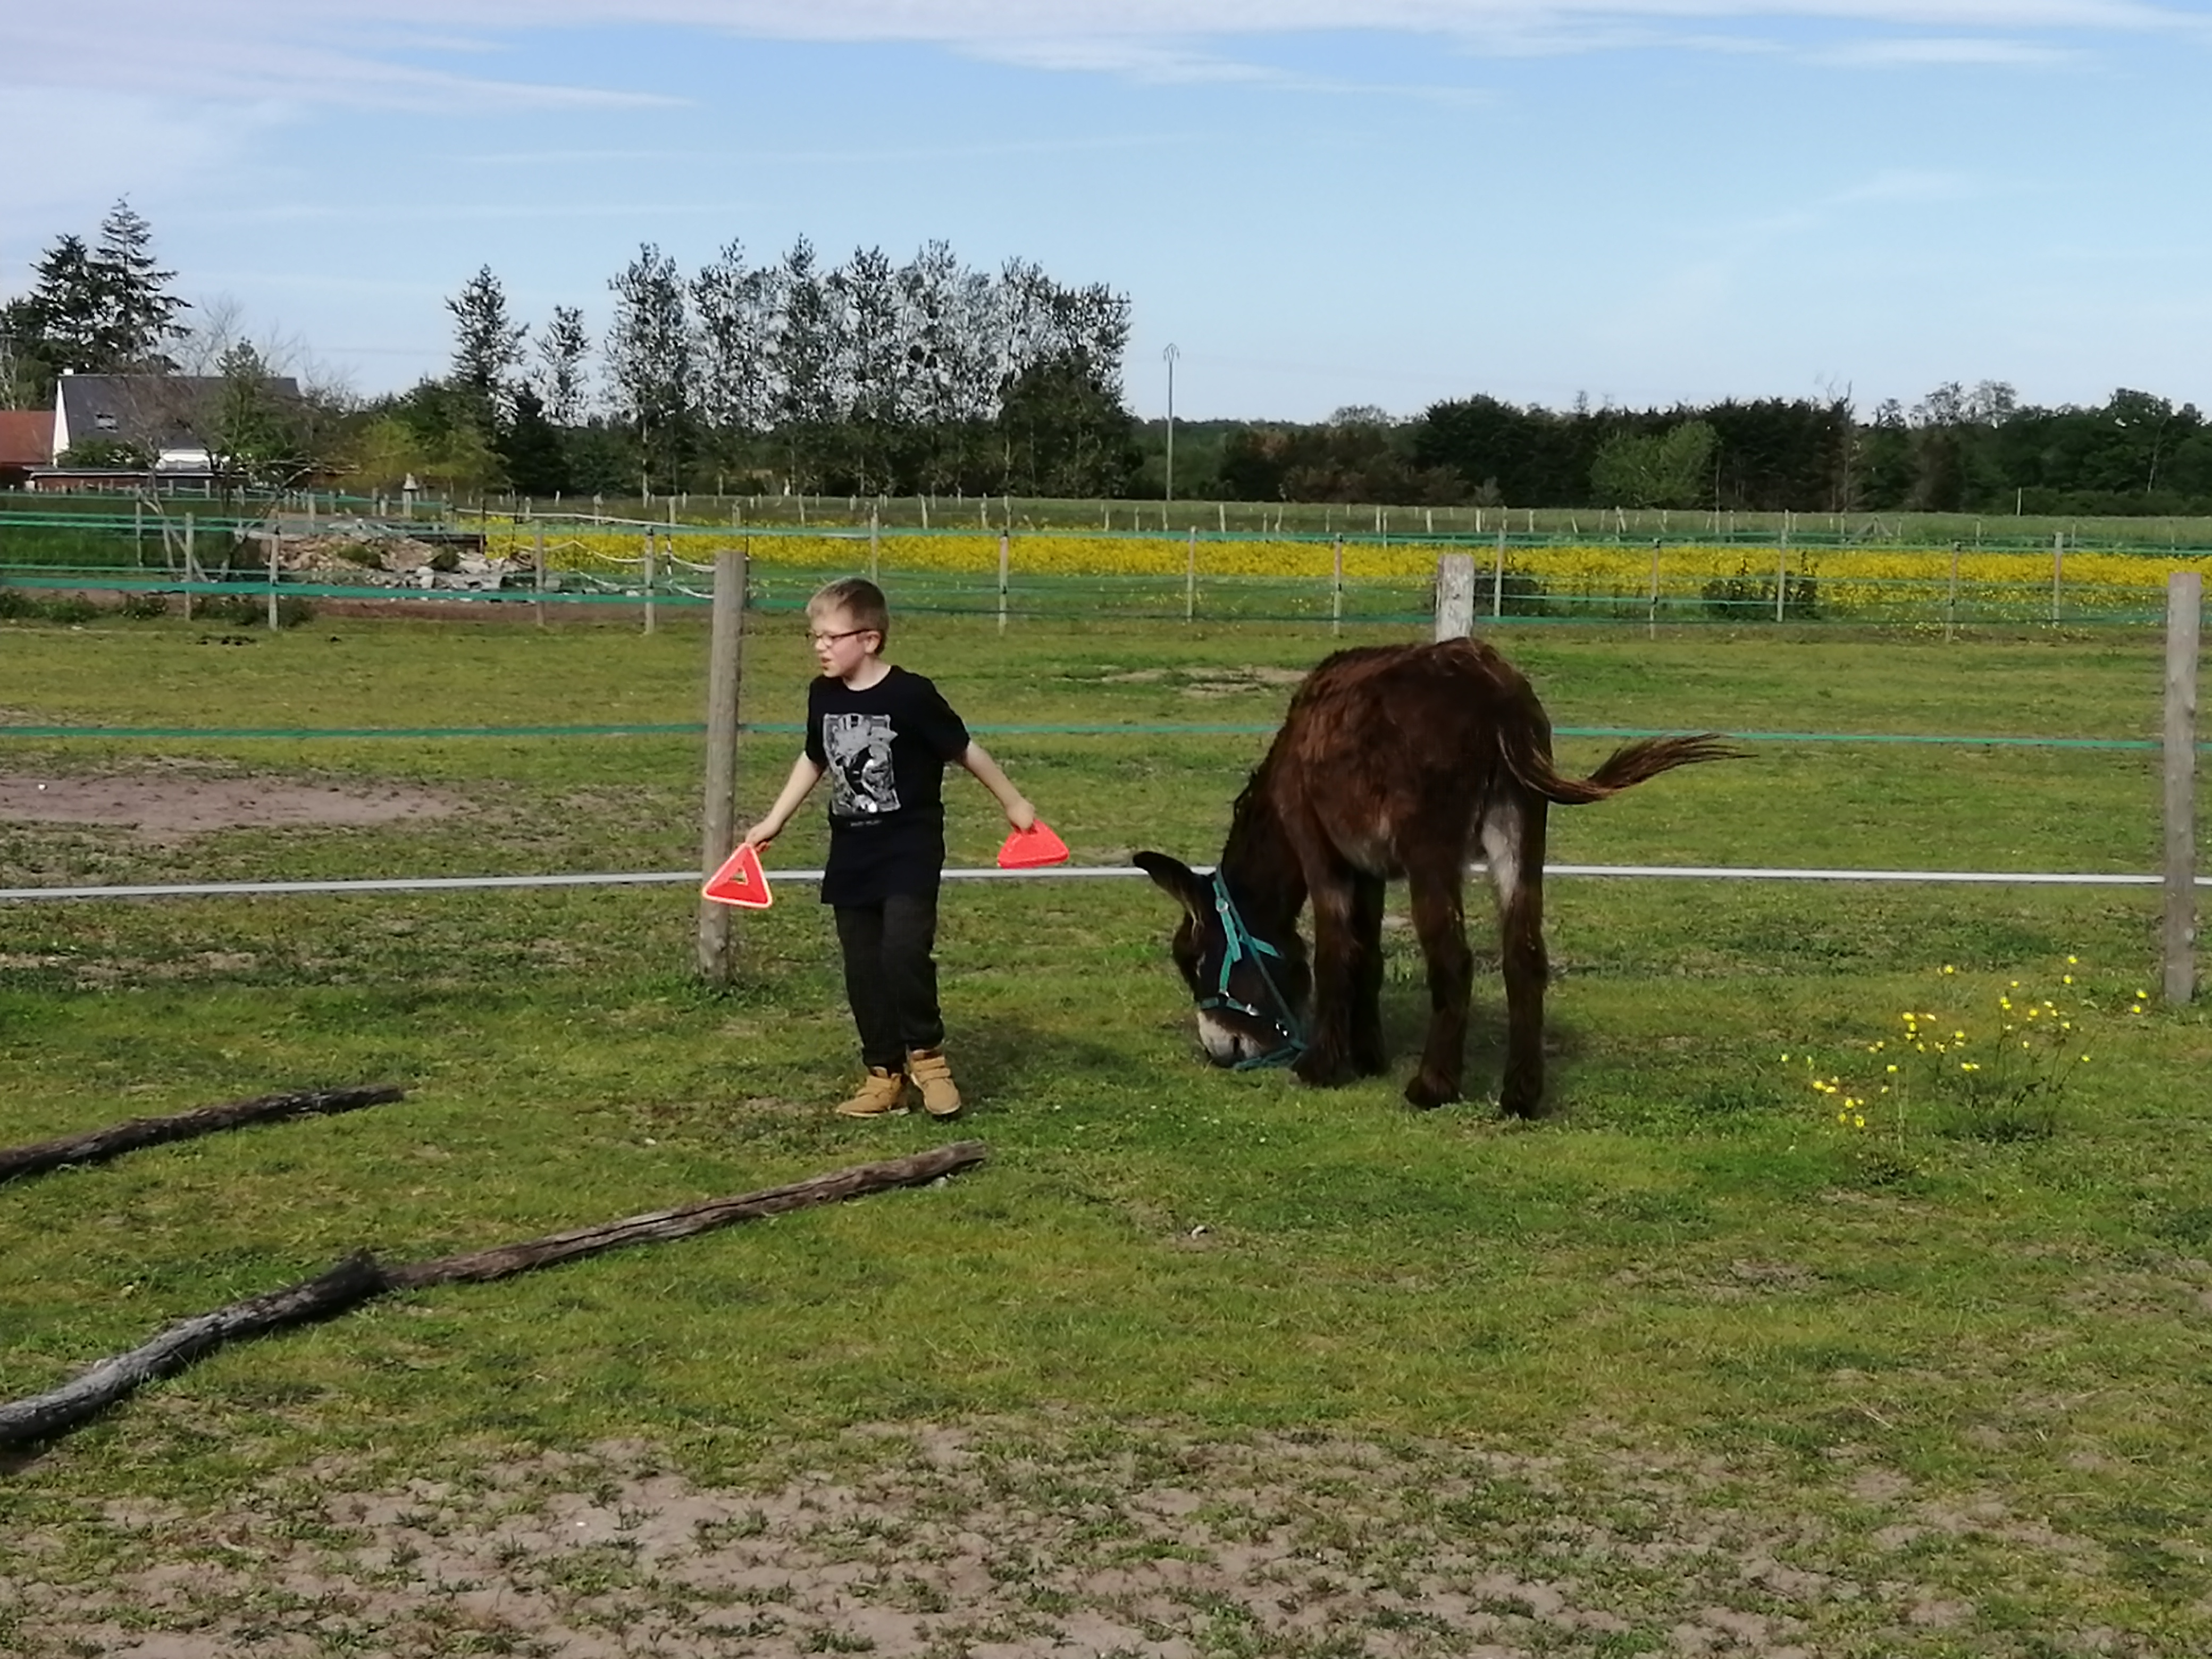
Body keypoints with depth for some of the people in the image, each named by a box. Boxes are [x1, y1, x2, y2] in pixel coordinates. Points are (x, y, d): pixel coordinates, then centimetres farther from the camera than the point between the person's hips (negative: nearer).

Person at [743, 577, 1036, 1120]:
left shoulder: (911, 695, -15)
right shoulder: (823, 696, 2)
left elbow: (965, 749, -5)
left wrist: (1013, 803, 3)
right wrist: (774, 821, 17)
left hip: (910, 849, -6)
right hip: (851, 853, 6)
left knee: (904, 950, -19)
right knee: (863, 968, 6)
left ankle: (926, 1054, 2)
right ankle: (884, 1073, 15)